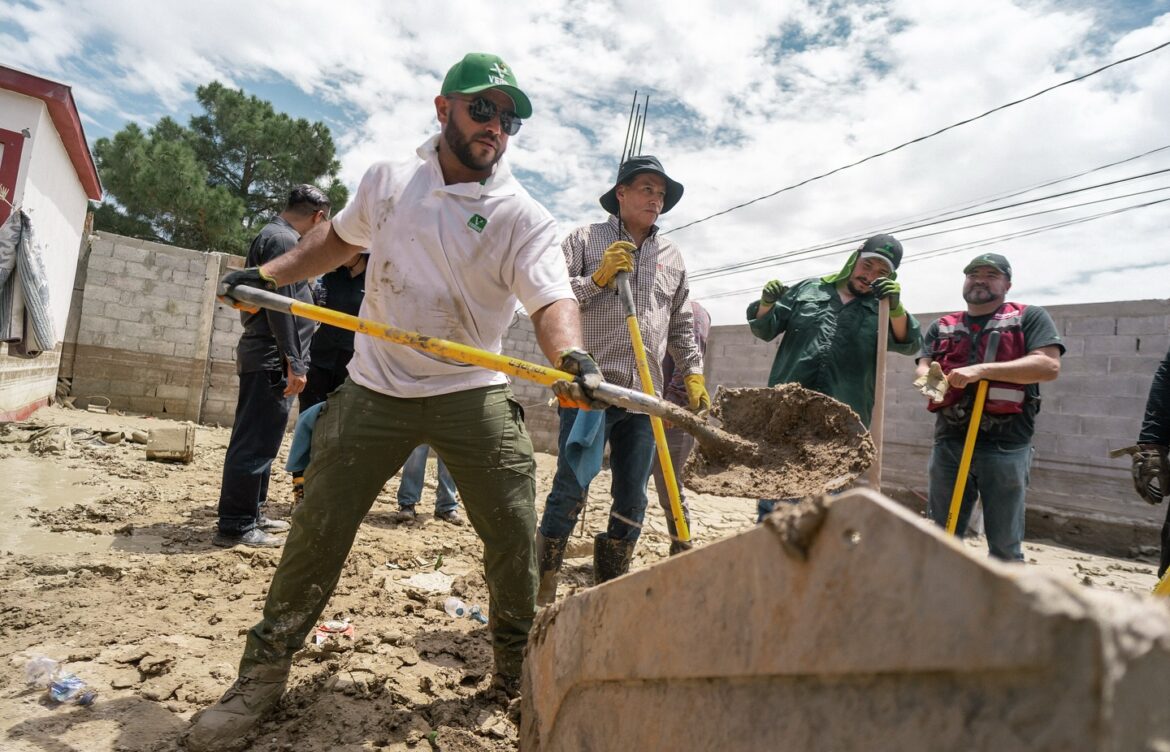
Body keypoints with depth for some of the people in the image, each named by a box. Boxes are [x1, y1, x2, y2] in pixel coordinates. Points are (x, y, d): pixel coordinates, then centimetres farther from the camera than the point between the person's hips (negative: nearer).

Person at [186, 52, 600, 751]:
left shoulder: (525, 217, -7)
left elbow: (552, 298, -23)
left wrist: (572, 356, -44)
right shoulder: (386, 180, 5)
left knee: (514, 533, -3)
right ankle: (264, 673, 25)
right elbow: (339, 237, 24)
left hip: (474, 394, -1)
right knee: (317, 530, 5)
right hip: (375, 389, 2)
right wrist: (270, 274, 13)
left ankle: (518, 665, 23)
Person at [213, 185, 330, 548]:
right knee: (255, 443, -6)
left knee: (256, 442, 15)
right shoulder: (283, 239, -11)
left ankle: (252, 514, 25)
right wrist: (294, 363, -21)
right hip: (273, 361, -11)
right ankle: (235, 525, 1)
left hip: (263, 358, 11)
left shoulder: (270, 235, 21)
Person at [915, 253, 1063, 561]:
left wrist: (981, 369, -18)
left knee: (1005, 546, 3)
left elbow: (1048, 365, -9)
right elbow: (923, 369, 6)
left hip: (1006, 446, -3)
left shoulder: (1030, 317, 5)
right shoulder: (941, 327, 17)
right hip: (949, 442, 4)